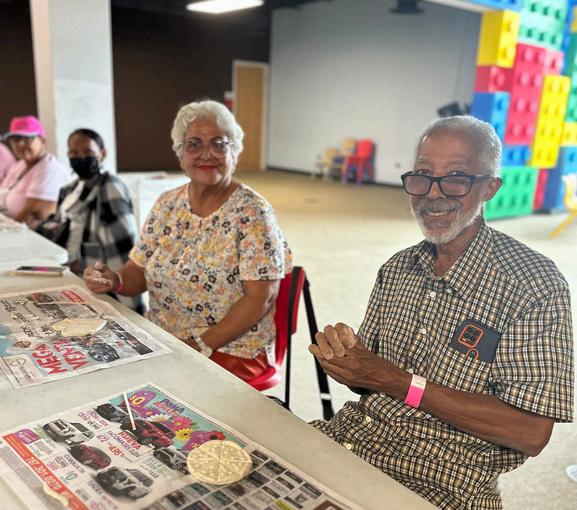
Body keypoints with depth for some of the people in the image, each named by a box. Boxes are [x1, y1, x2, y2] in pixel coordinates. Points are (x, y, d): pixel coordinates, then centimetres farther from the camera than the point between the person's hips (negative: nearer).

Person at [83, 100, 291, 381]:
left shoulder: (251, 211, -11)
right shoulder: (167, 204, 7)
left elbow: (260, 298, -16)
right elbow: (139, 273, 11)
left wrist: (201, 345, -20)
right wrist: (114, 280, -11)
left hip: (229, 349, -5)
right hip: (158, 338, 6)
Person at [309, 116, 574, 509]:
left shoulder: (535, 285, -14)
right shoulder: (397, 270, 5)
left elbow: (531, 434, -18)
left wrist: (400, 382, -20)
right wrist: (344, 355, -13)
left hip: (444, 476, -5)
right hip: (359, 431, 5)